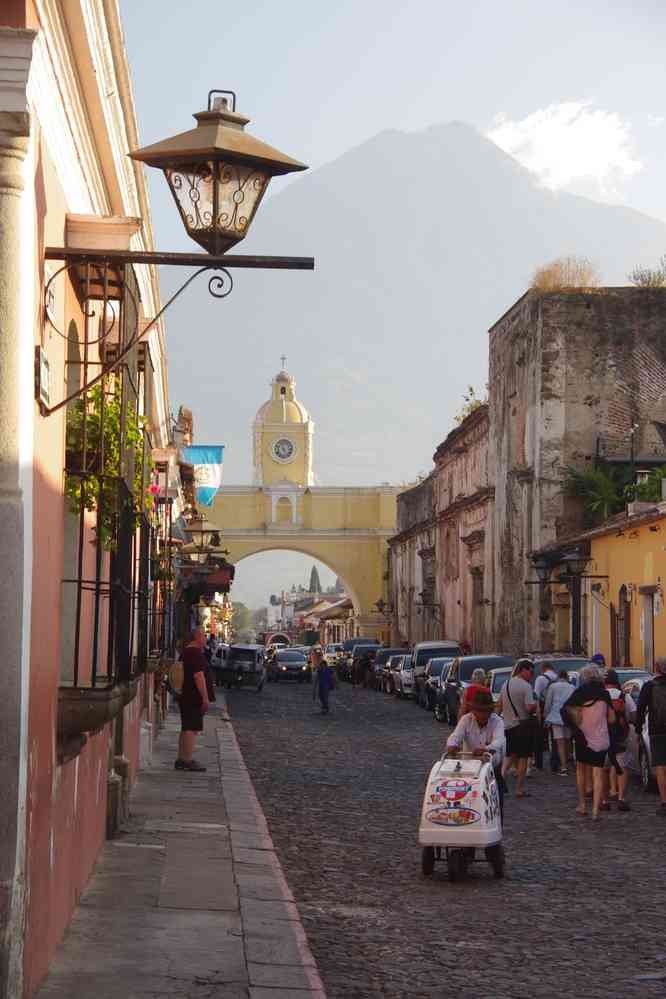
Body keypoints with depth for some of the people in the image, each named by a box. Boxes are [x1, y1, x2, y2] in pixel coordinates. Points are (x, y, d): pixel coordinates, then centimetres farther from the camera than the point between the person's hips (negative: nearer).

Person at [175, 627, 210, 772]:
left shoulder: (185, 652, 16)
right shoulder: (196, 653, -15)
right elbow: (198, 676, -22)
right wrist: (205, 697, -21)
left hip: (184, 696, 10)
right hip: (194, 698, -10)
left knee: (186, 728, 13)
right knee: (192, 729, -9)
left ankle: (181, 760, 16)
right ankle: (189, 760, -10)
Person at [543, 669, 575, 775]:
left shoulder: (553, 686, 2)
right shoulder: (573, 688, 11)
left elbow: (548, 703, 2)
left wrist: (546, 716, 12)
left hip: (556, 717, -4)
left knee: (560, 742, -9)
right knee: (567, 741, 16)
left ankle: (563, 767, -17)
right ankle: (566, 764, 26)